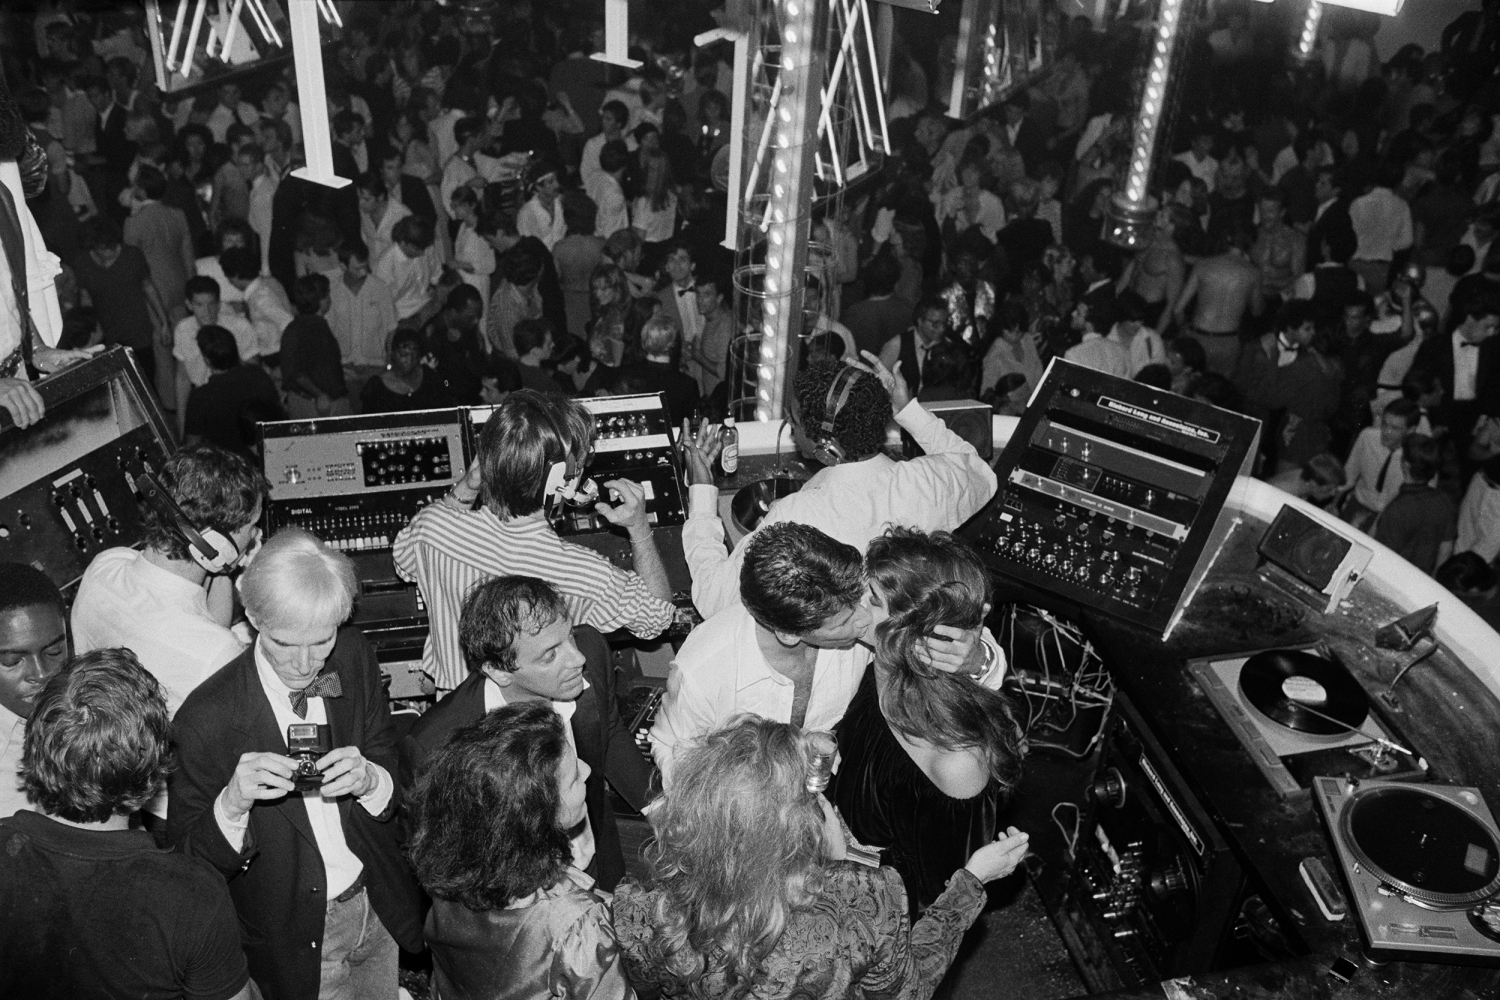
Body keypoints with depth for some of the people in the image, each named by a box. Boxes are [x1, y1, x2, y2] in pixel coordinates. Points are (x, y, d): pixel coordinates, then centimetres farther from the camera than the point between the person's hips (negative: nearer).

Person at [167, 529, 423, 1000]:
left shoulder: (355, 658, -11)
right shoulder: (205, 719, -23)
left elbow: (400, 783, -2)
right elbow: (185, 862, -15)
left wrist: (369, 780, -25)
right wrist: (231, 804, -35)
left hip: (380, 907, 4)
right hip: (293, 942, -3)